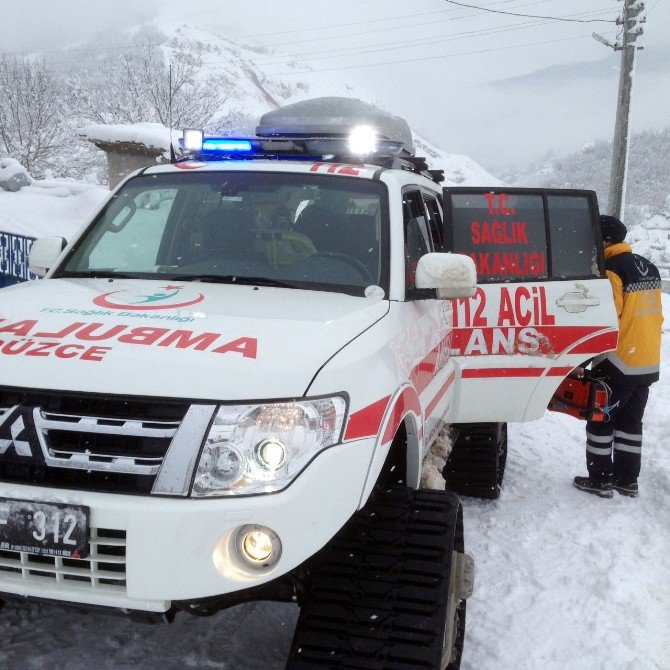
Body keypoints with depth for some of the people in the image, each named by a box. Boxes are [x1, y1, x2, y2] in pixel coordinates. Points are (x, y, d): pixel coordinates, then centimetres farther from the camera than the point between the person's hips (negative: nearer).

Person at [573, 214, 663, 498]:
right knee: (630, 420, 16)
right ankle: (627, 479, 23)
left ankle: (600, 480, 11)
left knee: (600, 419, 5)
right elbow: (653, 314, 16)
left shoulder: (611, 270, -17)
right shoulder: (648, 268, 10)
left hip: (618, 363, -8)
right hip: (649, 363, 8)